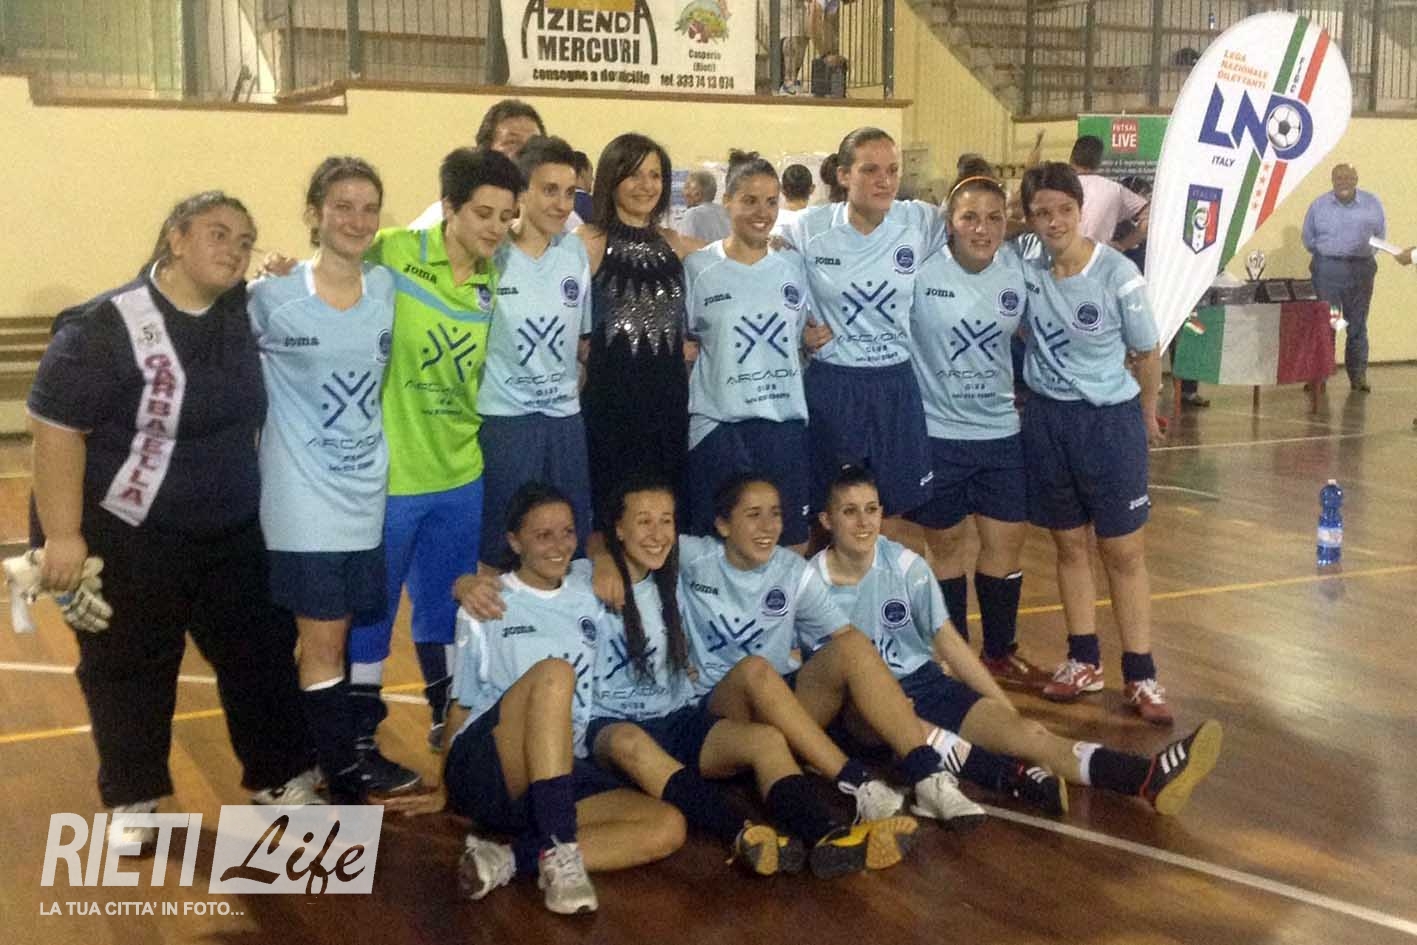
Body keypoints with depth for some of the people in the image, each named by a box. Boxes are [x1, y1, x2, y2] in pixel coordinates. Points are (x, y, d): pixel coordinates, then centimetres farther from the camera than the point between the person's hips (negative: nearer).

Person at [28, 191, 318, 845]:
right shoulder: (106, 326, -20)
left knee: (262, 654, 13)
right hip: (128, 537, -5)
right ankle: (133, 799, 30)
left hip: (233, 532, 6)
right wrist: (63, 535, -20)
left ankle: (280, 776, 32)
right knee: (128, 672, 10)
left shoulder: (243, 311, -1)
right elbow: (55, 427, -19)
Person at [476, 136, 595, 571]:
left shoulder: (576, 251, 5)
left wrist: (577, 390, 12)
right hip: (503, 418, -4)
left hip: (566, 418, 5)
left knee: (569, 547, 10)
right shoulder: (489, 252, -9)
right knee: (499, 550, 4)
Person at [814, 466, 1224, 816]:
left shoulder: (904, 565, 1)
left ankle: (1148, 777, -44)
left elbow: (947, 640, 6)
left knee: (1019, 730, -23)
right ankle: (1010, 777, -61)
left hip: (922, 683, 3)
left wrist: (1009, 709, 1)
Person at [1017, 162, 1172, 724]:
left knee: (1124, 551, 3)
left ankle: (1140, 675, 12)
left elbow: (1146, 352, -1)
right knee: (1069, 544, 12)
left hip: (1110, 420, -3)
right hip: (1046, 419, 3)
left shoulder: (1117, 273, -15)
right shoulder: (1024, 261, -8)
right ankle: (1084, 661, 25)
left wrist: (1147, 415, 10)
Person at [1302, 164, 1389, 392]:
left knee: (1357, 324, 4)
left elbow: (1380, 236, 10)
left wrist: (1362, 255, 4)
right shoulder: (1319, 205, 2)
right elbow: (1308, 239, 11)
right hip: (1327, 268, 0)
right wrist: (1327, 254, 7)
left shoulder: (1372, 204, 2)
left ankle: (1358, 375, 10)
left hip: (1360, 269, 0)